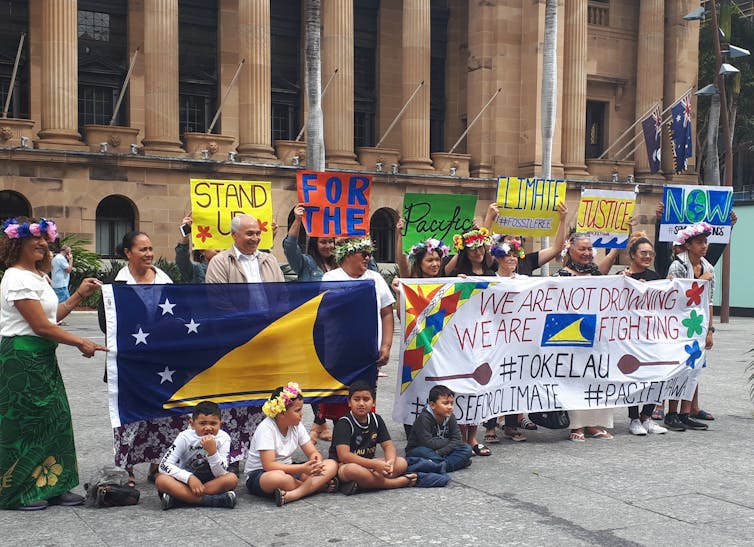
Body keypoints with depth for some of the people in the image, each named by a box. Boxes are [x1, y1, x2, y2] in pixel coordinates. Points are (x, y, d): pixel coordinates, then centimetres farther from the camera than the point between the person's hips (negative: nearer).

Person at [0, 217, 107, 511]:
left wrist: (79, 295, 10)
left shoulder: (38, 276, 16)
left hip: (42, 358, 10)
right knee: (25, 423, -1)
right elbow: (42, 326, -18)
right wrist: (81, 343, -13)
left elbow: (52, 316, 15)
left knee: (54, 419, 10)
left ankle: (53, 486, 18)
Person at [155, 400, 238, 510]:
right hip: (185, 481, 0)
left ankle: (179, 497, -29)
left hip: (211, 482, 0)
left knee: (232, 478, -30)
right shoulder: (185, 438, -15)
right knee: (161, 480, -30)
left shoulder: (223, 438, -14)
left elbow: (220, 475, -18)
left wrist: (212, 451, -35)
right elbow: (164, 465, -22)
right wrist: (189, 478, -34)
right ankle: (216, 500, -35)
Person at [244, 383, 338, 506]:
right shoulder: (266, 428, -19)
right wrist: (302, 468, -34)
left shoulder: (296, 426, 1)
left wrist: (316, 462, -24)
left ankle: (291, 495, -30)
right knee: (279, 477, -44)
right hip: (259, 474, -7)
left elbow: (313, 453, 2)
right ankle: (318, 485, -19)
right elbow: (269, 465, -27)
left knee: (332, 465, -12)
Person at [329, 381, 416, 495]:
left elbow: (388, 445, 4)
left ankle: (359, 485, -25)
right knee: (352, 470, -41)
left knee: (401, 463, -11)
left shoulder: (376, 420, 5)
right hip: (342, 467, -6)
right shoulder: (344, 424, -15)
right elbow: (344, 456, -26)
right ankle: (395, 482, -23)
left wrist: (390, 462, -21)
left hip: (367, 464, 7)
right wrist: (375, 465, -31)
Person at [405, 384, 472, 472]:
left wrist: (439, 452, -26)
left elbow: (457, 439, -12)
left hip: (443, 452, 5)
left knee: (467, 449, -10)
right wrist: (448, 441, -15)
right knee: (424, 452, -39)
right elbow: (427, 443, -29)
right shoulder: (424, 418, -20)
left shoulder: (450, 417, -3)